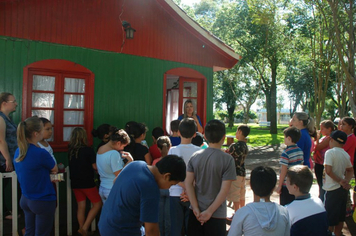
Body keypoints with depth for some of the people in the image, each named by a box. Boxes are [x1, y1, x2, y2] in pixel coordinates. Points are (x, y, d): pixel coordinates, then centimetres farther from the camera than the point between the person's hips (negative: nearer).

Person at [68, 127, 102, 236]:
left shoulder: (70, 150, 0)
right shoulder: (88, 150, -15)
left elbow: (72, 165, 12)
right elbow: (95, 166, -13)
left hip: (75, 183, 6)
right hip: (87, 182, -5)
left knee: (81, 206, 15)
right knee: (97, 203, 7)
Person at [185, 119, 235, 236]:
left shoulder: (195, 156, -3)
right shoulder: (227, 159, -13)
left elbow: (188, 183, -5)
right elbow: (224, 190, -17)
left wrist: (196, 208, -5)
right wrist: (209, 212, -11)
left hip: (196, 212, 3)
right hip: (216, 214, -3)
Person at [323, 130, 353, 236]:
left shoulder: (330, 152, -16)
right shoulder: (346, 154, 6)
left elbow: (328, 171, -23)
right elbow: (350, 170, 16)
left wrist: (341, 181, -12)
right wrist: (346, 181, 3)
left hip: (333, 189, -7)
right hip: (343, 189, 7)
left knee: (330, 216, 6)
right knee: (340, 216, 20)